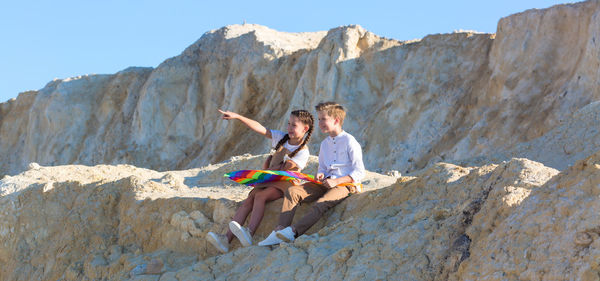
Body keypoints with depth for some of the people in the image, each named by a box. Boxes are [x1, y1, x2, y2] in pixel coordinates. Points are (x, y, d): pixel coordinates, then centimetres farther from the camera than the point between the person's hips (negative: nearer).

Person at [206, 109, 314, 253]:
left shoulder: (303, 152, -8)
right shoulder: (281, 138, 9)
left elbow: (282, 173, -14)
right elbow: (260, 129, 1)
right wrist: (237, 116, -9)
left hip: (284, 185, -5)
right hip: (268, 181, 5)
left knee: (260, 196, -33)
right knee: (248, 201, -19)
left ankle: (249, 233, -49)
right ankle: (227, 239, -31)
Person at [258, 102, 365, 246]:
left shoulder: (349, 141, -7)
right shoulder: (325, 143, 17)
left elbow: (359, 172, -10)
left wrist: (336, 181, -19)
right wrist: (321, 175, 1)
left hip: (345, 184, -7)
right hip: (327, 183, 7)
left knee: (320, 204, -35)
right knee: (292, 191, -12)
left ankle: (293, 231, -45)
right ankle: (280, 229, -24)